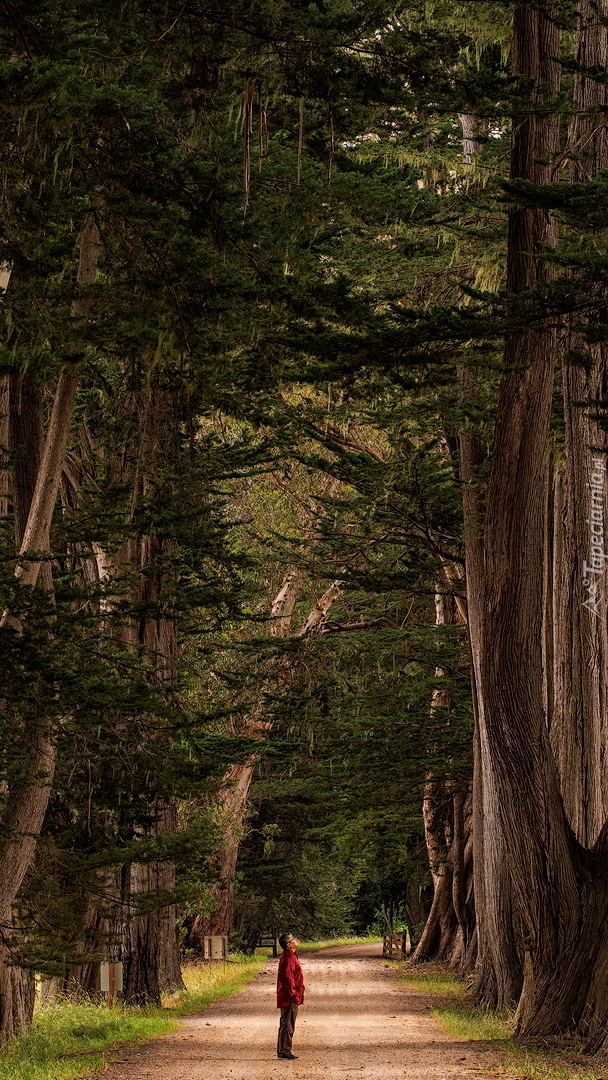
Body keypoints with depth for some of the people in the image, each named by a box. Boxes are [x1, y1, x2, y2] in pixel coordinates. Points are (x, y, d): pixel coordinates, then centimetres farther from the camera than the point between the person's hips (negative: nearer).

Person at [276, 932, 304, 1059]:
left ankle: (282, 1051, 20)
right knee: (287, 1025, -7)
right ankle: (284, 1052, -5)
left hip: (287, 997, 11)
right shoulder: (288, 958, -17)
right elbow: (287, 977, -23)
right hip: (290, 998, -11)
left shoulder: (288, 956, 17)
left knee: (285, 1025, 15)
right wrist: (294, 994, -21)